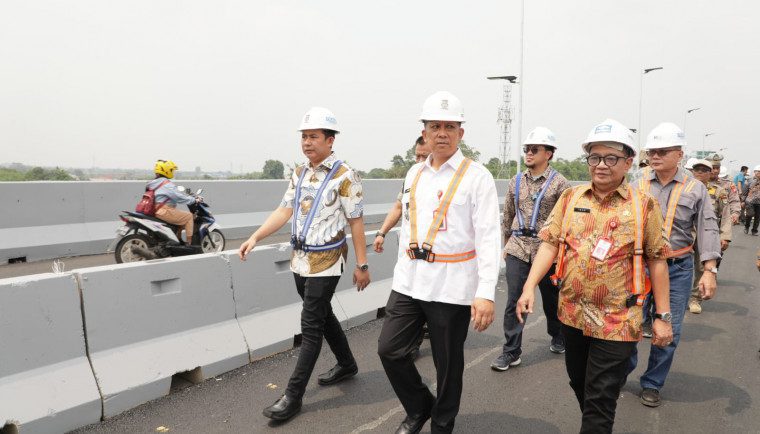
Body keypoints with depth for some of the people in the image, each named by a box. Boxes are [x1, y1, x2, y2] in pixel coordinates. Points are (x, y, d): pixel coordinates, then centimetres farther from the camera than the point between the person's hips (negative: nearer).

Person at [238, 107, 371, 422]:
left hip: (326, 262, -7)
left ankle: (293, 395, 6)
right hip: (300, 259, 8)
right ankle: (347, 364, 40)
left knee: (311, 326, -3)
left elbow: (356, 222, -12)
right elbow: (284, 211, 6)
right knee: (323, 316, 19)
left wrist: (362, 265, -11)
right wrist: (255, 238, -6)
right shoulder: (299, 174, 8)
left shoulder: (344, 176, -13)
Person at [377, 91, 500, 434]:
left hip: (453, 285, -5)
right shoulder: (414, 173, 11)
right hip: (409, 281, 6)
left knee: (448, 363, 8)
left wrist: (485, 293, -20)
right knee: (389, 349, 6)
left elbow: (488, 237, -12)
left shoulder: (476, 176, -7)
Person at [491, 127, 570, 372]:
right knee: (514, 301, -2)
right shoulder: (516, 181, 8)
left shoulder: (559, 183, -4)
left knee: (551, 298, 14)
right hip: (518, 249, 3)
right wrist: (507, 243, 17)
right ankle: (511, 351, 5)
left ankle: (558, 337, 39)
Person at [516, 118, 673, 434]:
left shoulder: (643, 205, -5)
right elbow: (550, 243, -1)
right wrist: (530, 286, -13)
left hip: (617, 321, -4)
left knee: (600, 401, 2)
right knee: (579, 384, 22)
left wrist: (663, 317, -1)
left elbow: (657, 261, -2)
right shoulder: (570, 198, 2)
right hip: (572, 313, 4)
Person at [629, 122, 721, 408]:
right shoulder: (638, 187, 2)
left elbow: (707, 229, -3)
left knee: (669, 331, 7)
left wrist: (709, 270, -11)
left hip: (678, 268, 0)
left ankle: (652, 384, 25)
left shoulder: (695, 189, 0)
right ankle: (622, 369, 28)